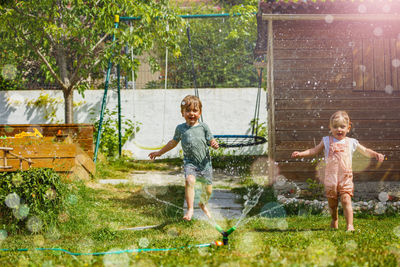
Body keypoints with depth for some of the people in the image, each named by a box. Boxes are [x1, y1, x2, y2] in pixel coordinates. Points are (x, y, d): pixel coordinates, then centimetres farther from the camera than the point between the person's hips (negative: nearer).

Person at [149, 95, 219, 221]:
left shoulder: (203, 127, 0)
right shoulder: (180, 128, 4)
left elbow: (211, 141, 5)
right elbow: (173, 142, 20)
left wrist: (214, 144, -20)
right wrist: (160, 152, 26)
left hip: (205, 163, 1)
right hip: (189, 162, -1)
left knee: (208, 189, 8)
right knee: (189, 180, -30)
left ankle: (203, 204, 42)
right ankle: (190, 209, -25)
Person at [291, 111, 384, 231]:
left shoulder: (351, 142, 10)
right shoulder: (327, 141, 10)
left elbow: (365, 151, 19)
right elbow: (314, 150, 16)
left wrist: (376, 154, 2)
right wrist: (300, 153, 5)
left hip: (346, 177, -1)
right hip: (330, 177, 1)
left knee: (346, 200, -14)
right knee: (332, 202, 9)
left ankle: (350, 225, -15)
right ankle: (334, 220, 35)